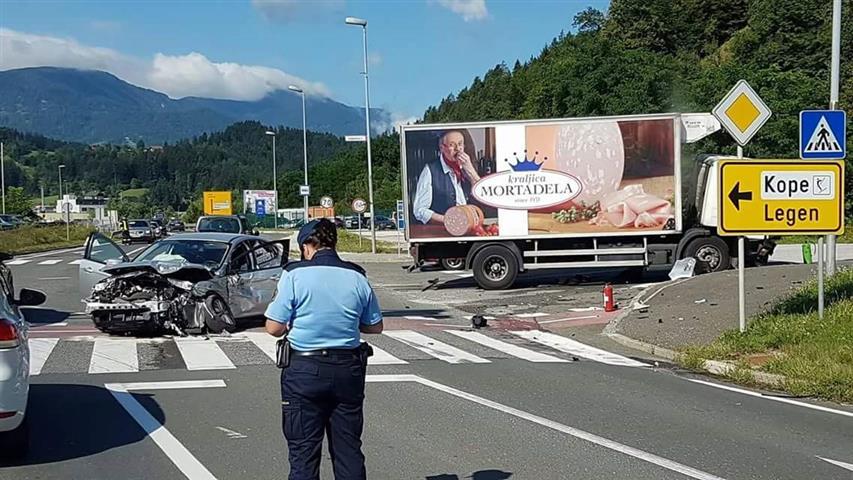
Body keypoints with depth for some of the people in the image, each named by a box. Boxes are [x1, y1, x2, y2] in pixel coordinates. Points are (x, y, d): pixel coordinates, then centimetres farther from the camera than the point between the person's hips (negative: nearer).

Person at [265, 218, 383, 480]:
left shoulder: (295, 275, -9)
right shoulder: (357, 277, 2)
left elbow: (274, 328, -9)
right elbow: (375, 326, 10)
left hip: (305, 370, -3)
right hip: (348, 369, 3)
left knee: (303, 451, 5)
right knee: (349, 449, 13)